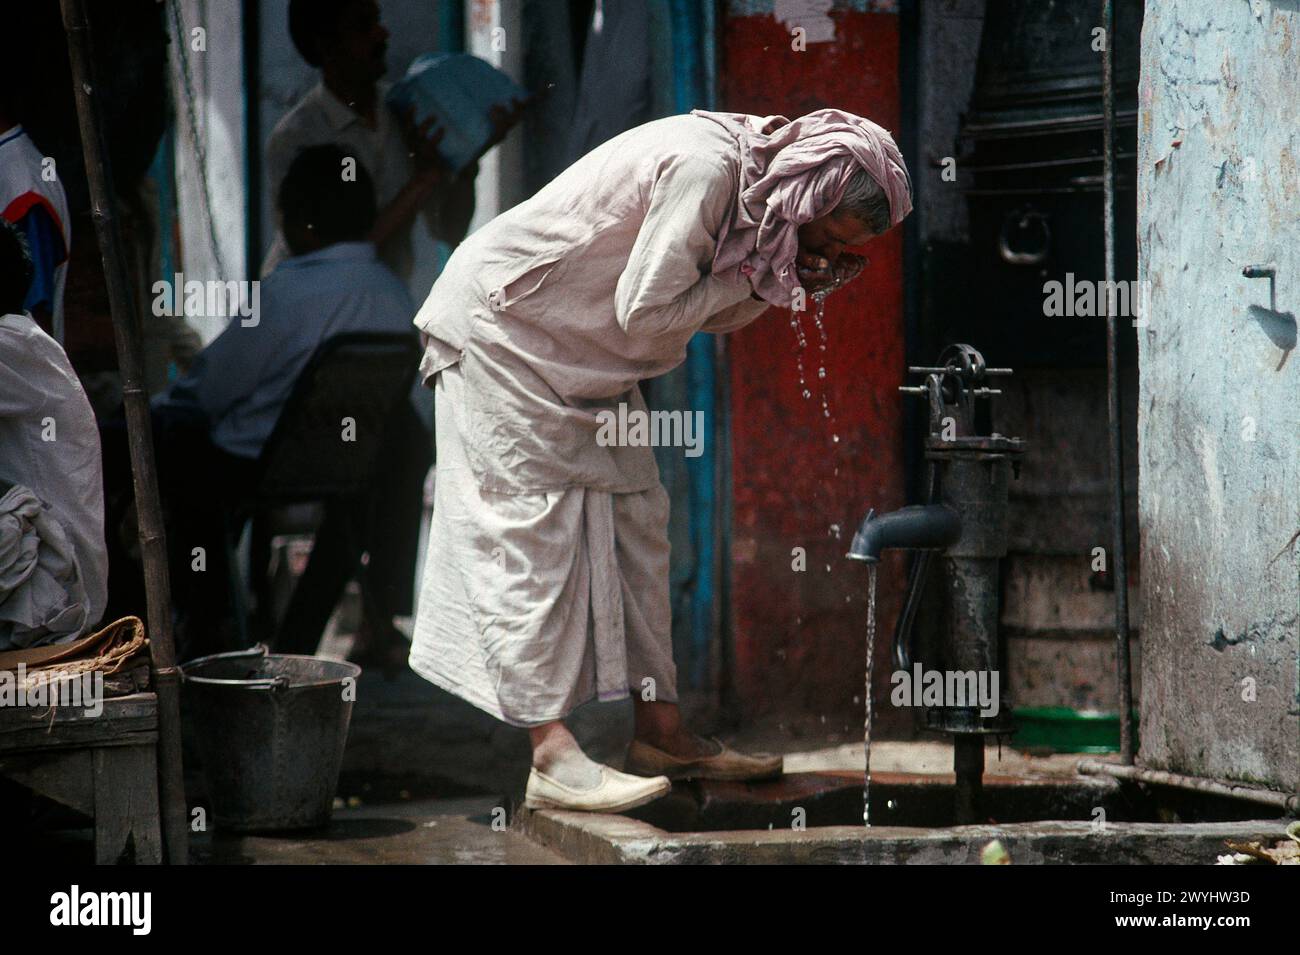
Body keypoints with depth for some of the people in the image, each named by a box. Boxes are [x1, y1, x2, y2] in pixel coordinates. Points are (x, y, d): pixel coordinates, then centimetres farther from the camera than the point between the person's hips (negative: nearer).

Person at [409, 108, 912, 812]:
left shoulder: (751, 176, 1)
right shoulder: (704, 166, -28)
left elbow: (711, 316, 7)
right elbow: (645, 311, -27)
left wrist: (788, 278, -8)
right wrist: (750, 275, -18)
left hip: (582, 357, 10)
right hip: (501, 327, -10)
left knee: (633, 518, 8)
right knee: (534, 530, -13)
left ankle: (660, 733, 13)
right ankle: (553, 756, -17)